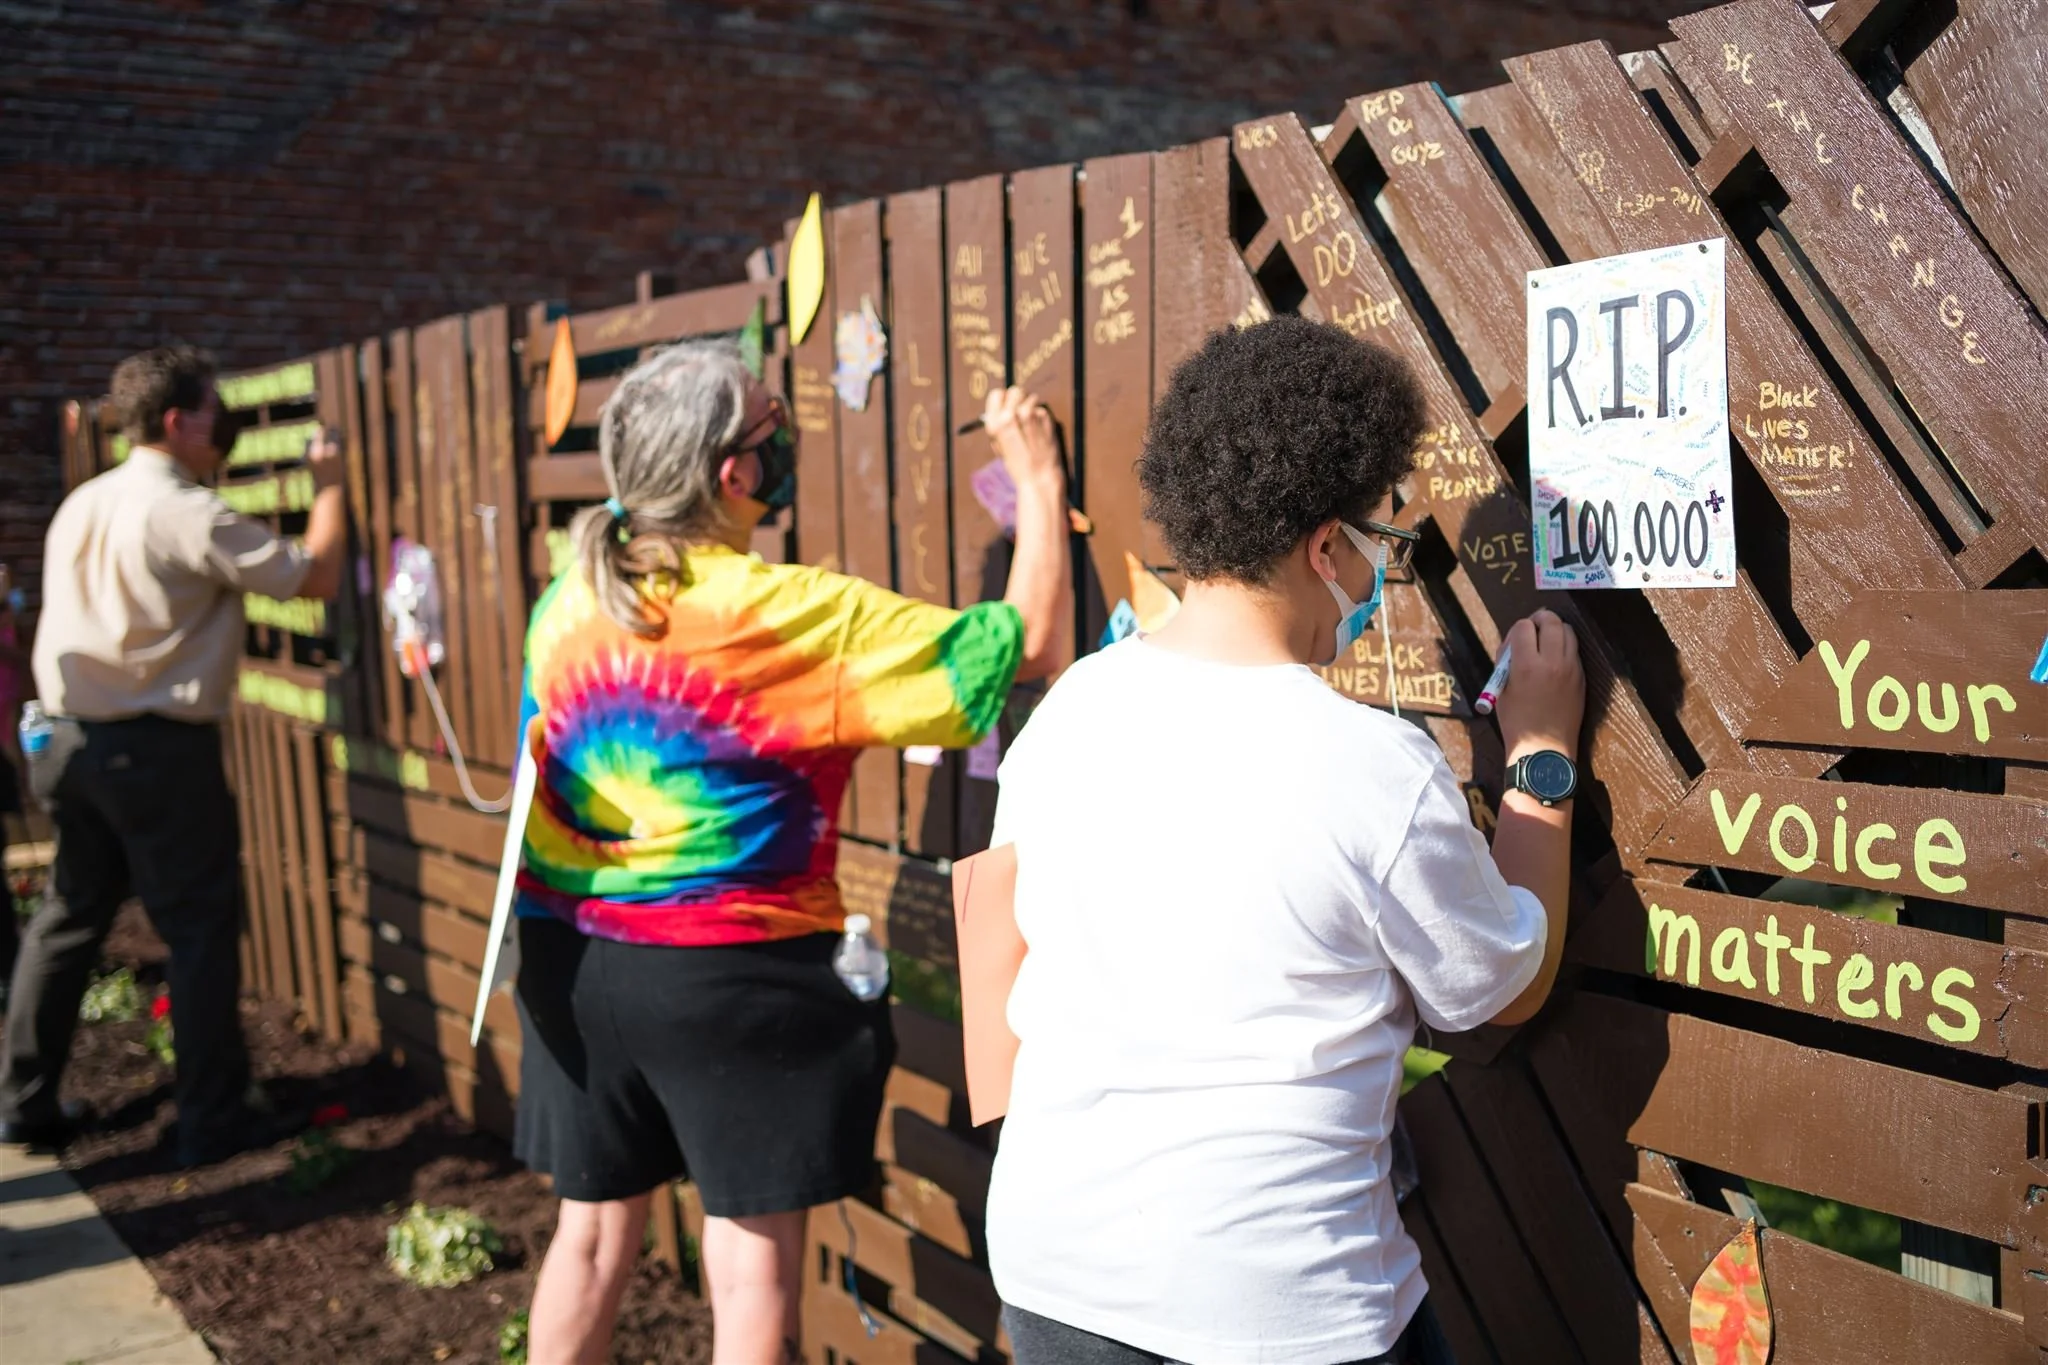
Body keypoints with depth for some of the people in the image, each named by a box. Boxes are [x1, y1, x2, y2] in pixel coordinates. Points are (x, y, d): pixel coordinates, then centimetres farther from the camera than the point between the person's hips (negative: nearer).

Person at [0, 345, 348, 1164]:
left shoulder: (81, 504, 9)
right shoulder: (191, 515, -15)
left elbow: (88, 616, 17)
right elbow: (316, 576, -14)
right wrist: (328, 485, 0)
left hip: (71, 739, 8)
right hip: (159, 750, -8)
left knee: (69, 917, 17)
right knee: (202, 929, 2)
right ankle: (212, 1120, 8)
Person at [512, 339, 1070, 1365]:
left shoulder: (565, 605, -1)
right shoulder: (796, 615, -18)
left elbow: (545, 787, 11)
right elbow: (1027, 645, -14)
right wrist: (1038, 477, -3)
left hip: (573, 962, 6)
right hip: (735, 976, -6)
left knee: (592, 1235, 20)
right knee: (752, 1270, 8)